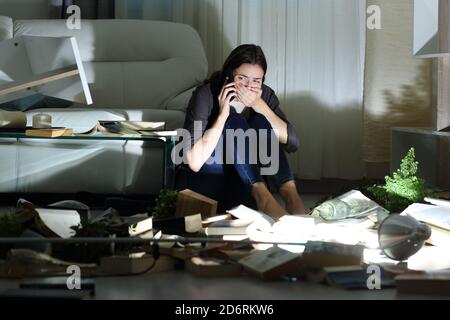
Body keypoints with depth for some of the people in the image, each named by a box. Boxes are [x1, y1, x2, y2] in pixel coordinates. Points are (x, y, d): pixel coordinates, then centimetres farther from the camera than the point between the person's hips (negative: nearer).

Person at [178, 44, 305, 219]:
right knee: (235, 122, -25)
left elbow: (292, 142, -13)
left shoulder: (265, 95, -2)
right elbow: (194, 162, -23)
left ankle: (290, 193, -30)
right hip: (210, 183, -4)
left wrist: (259, 105, -21)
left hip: (247, 183, 4)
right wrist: (223, 114, -26)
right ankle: (261, 195, -41)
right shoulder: (206, 95, -15)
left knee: (260, 121, -19)